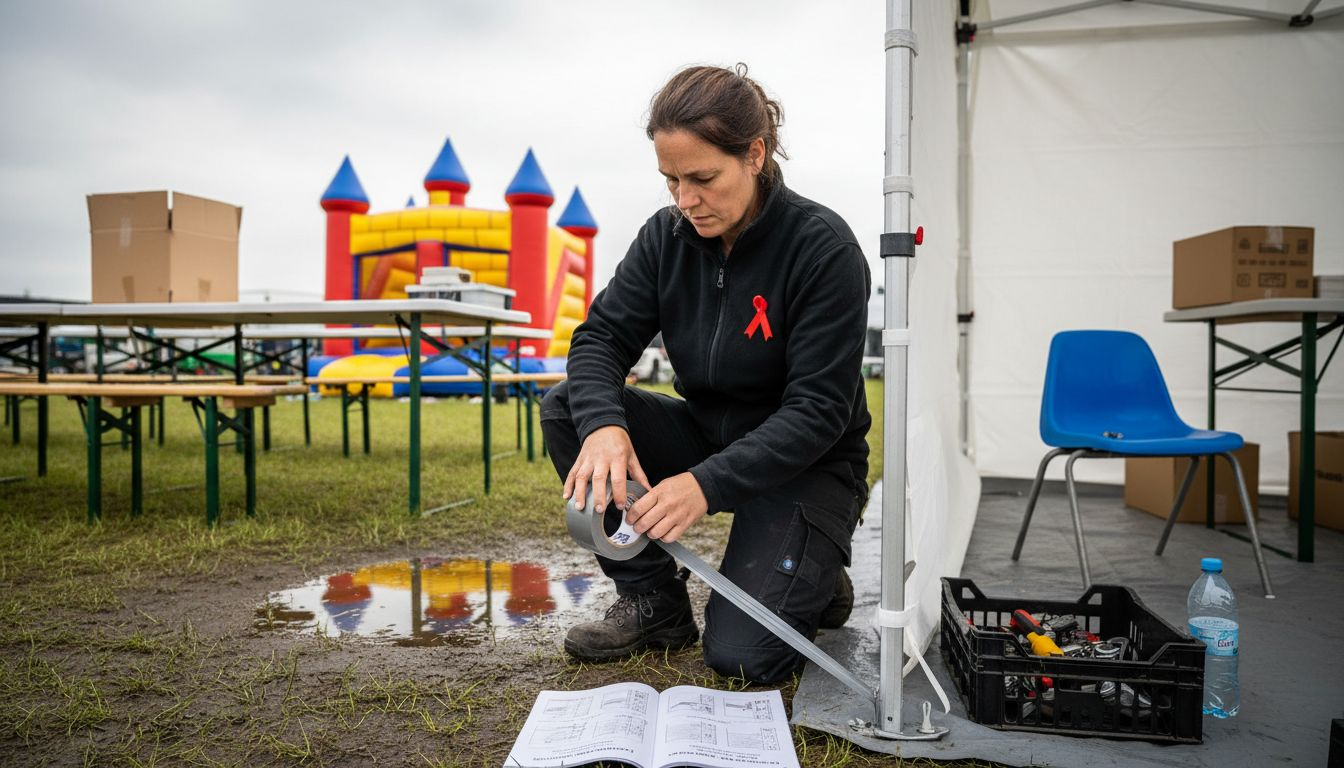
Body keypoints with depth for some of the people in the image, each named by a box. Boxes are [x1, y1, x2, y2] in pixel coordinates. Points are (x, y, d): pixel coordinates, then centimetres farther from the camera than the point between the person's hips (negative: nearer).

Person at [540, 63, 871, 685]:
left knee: (740, 655, -21)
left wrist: (707, 484, -36)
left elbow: (818, 411, -24)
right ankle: (654, 603, -5)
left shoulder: (824, 248, -22)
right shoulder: (667, 236, -7)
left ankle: (813, 580, 15)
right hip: (708, 435, 5)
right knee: (567, 410, -17)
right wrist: (603, 425, -33)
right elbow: (601, 337, -10)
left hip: (805, 464, -5)